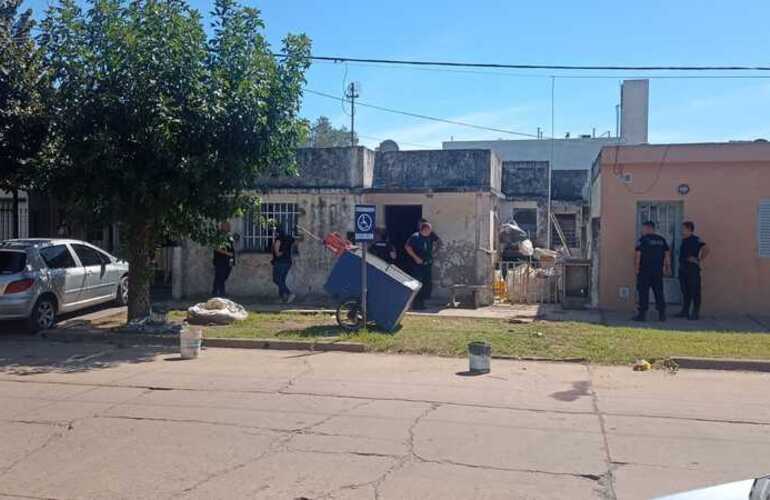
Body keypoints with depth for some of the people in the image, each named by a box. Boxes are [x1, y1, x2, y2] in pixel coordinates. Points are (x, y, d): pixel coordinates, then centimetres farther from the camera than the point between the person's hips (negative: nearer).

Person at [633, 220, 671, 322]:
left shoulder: (643, 239, -7)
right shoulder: (662, 240, 9)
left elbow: (638, 254, -11)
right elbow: (667, 254, 10)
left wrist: (637, 268, -6)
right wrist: (668, 267, 16)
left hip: (645, 270, -5)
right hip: (658, 271, 5)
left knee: (643, 292, 0)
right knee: (659, 291, 10)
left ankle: (642, 314, 0)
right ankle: (662, 314, 10)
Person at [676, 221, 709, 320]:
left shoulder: (696, 240, -10)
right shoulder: (684, 241, 14)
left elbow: (706, 249, -20)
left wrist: (699, 260, -16)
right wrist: (680, 265, 13)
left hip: (692, 269, -8)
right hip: (683, 268, 8)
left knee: (694, 292, -3)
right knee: (685, 291, 12)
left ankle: (695, 313, 1)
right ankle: (685, 311, 19)